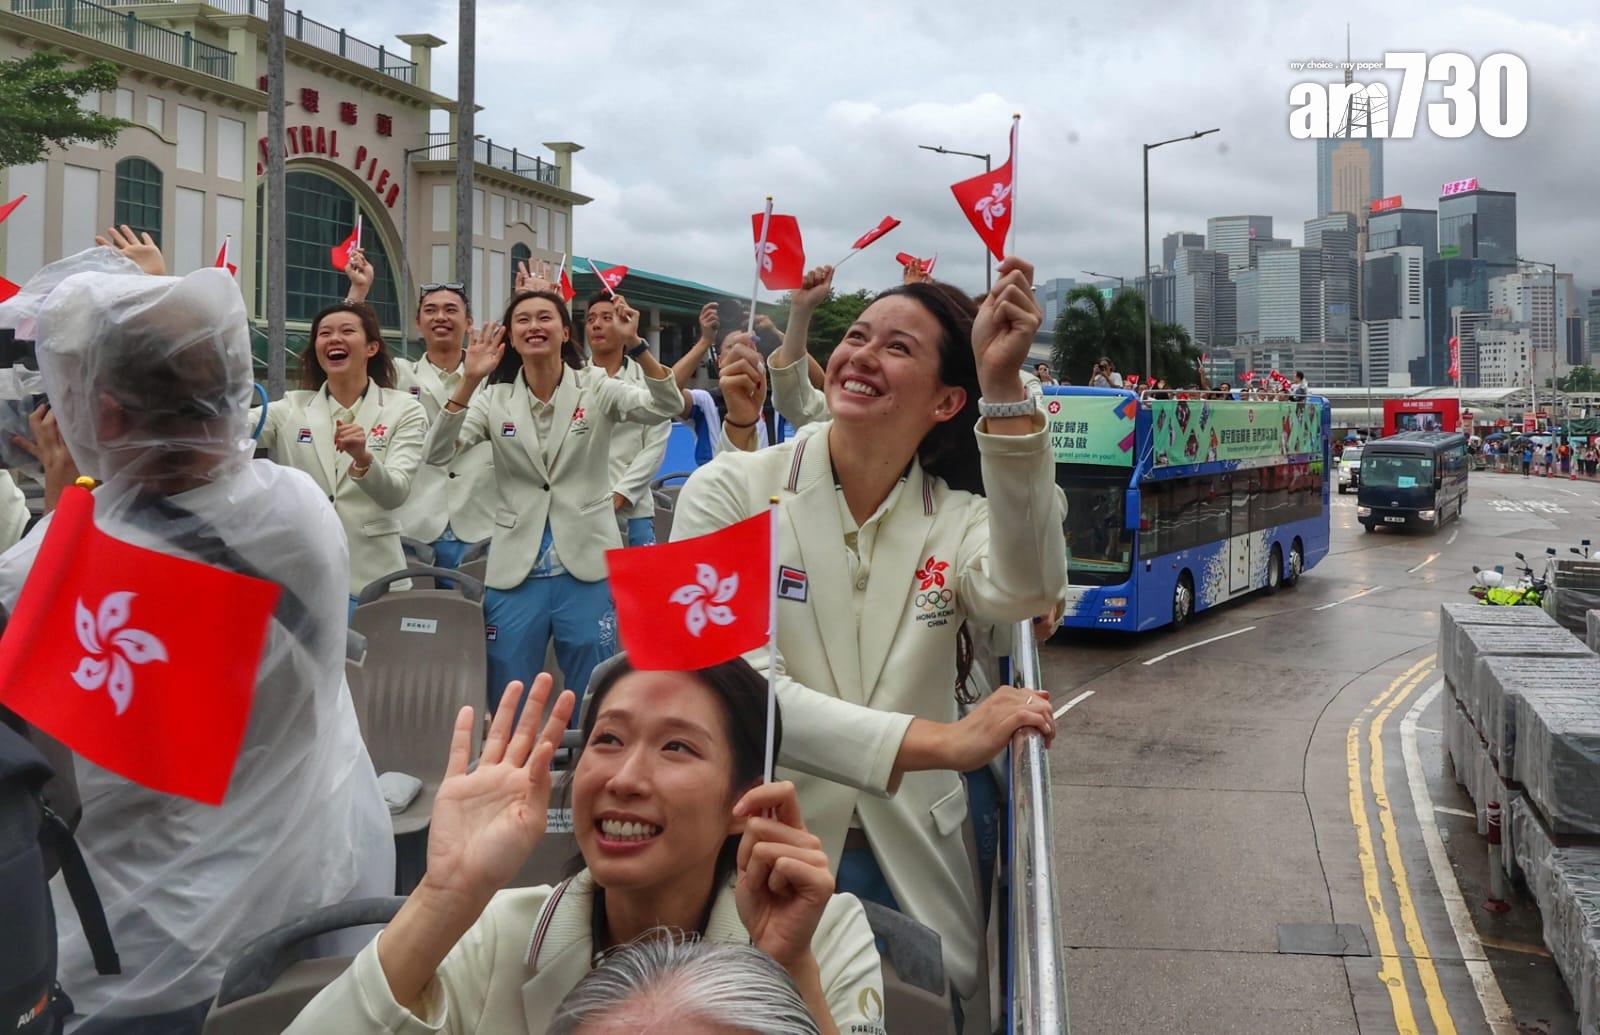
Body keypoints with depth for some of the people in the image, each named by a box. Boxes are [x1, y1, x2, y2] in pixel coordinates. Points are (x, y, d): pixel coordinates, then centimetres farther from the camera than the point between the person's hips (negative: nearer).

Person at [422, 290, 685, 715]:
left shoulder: (596, 388, -1)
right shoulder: (495, 398, 4)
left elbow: (668, 407, -15)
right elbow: (436, 453, -8)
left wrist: (634, 345, -29)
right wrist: (468, 381, -19)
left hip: (586, 567, -1)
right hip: (516, 570, 2)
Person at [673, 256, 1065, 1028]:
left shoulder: (959, 518, -1)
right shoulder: (729, 493, -9)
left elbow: (1025, 590, -25)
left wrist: (1004, 386, -31)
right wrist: (944, 742, -28)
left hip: (912, 868, 3)